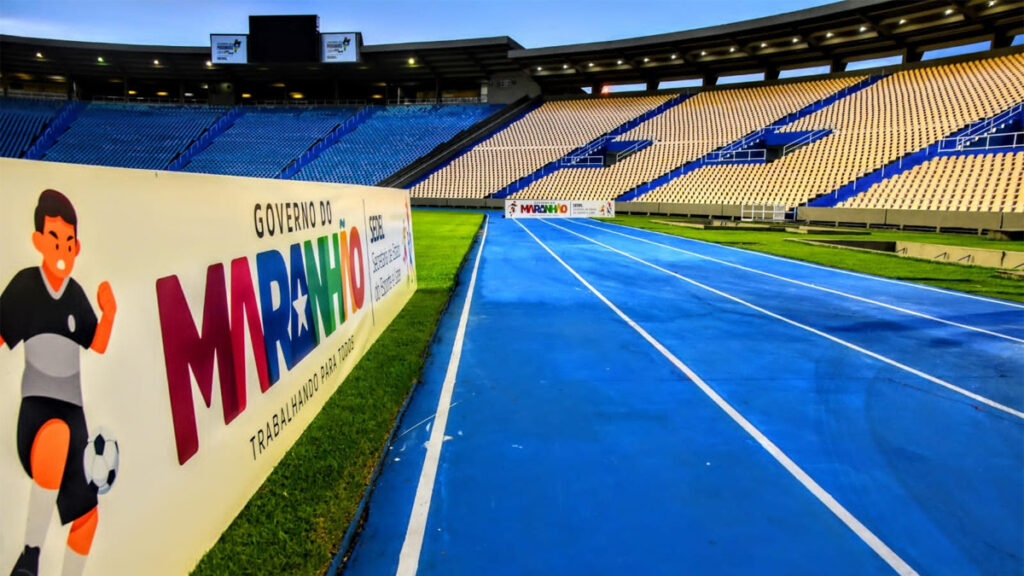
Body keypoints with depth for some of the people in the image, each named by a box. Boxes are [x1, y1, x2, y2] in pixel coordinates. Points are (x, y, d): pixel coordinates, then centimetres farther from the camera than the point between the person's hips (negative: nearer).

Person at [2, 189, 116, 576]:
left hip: (73, 408, 5)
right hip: (36, 405, -5)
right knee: (57, 437, -41)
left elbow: (98, 345, 9)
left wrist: (108, 313, -8)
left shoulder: (76, 294, 4)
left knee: (87, 513, 8)